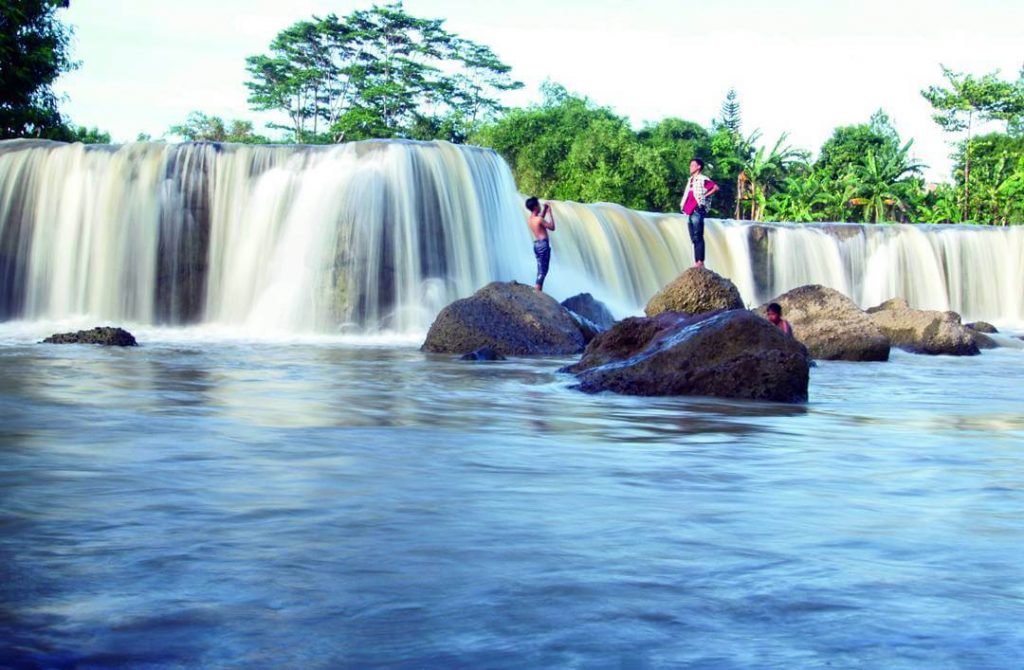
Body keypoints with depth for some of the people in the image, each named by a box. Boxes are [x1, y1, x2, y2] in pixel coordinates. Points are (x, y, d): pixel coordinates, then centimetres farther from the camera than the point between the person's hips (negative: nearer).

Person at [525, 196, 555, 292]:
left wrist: (545, 209, 21)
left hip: (536, 244, 9)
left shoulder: (530, 219, 9)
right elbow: (552, 227, -8)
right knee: (543, 270, -7)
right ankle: (537, 293, -12)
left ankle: (537, 291, 12)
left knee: (540, 271, 13)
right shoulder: (538, 219, -16)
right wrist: (550, 213, -4)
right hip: (543, 244, -9)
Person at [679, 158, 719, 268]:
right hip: (689, 212, 9)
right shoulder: (691, 180, 19)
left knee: (698, 237, -11)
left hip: (697, 211, -9)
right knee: (694, 238, 8)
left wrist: (705, 196, -14)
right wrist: (683, 205, 13)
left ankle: (700, 262, -12)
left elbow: (716, 187, -17)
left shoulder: (703, 179, -6)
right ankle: (696, 262, 9)